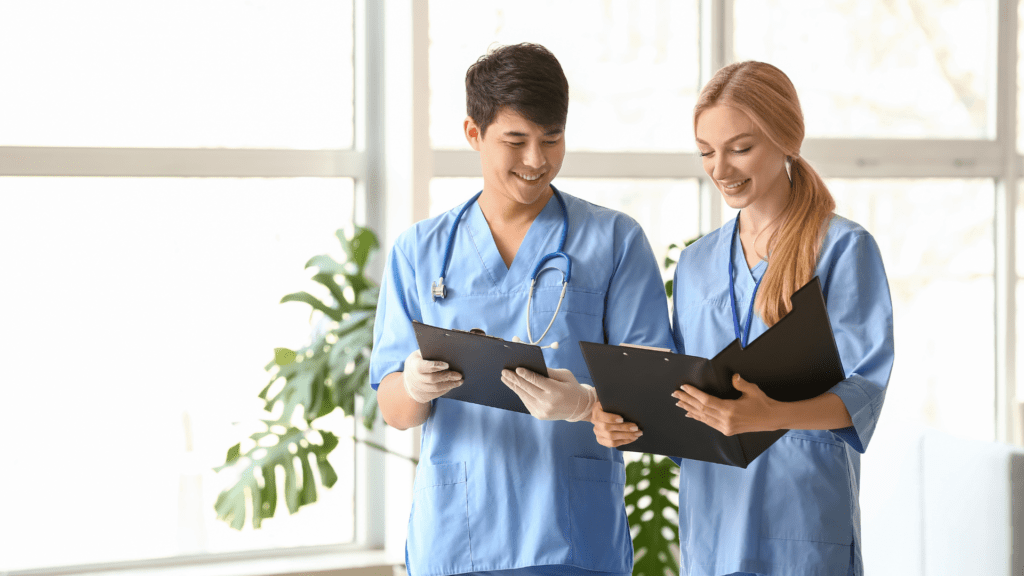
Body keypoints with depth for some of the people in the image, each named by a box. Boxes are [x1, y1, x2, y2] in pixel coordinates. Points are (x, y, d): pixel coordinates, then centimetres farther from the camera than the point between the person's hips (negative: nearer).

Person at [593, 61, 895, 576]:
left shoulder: (844, 248, -3)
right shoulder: (695, 263, 16)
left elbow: (862, 390, -12)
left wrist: (769, 416, -30)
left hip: (802, 514, -5)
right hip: (709, 523, 5)